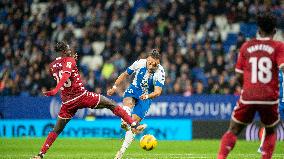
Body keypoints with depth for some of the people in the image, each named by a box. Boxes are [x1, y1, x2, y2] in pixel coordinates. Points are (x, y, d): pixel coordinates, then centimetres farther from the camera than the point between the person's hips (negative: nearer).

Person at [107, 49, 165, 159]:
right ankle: (124, 123, -61)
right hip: (134, 89, 2)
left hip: (146, 97, -2)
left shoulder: (160, 72, -21)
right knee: (128, 103, -35)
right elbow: (125, 74, 1)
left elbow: (158, 91, -27)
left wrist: (147, 96, -46)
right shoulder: (139, 63, -16)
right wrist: (115, 87, 1)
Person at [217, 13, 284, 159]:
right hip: (270, 97, -1)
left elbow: (239, 75, 10)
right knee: (270, 132, 21)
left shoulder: (246, 46, 9)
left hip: (248, 96, 1)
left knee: (233, 130, 11)